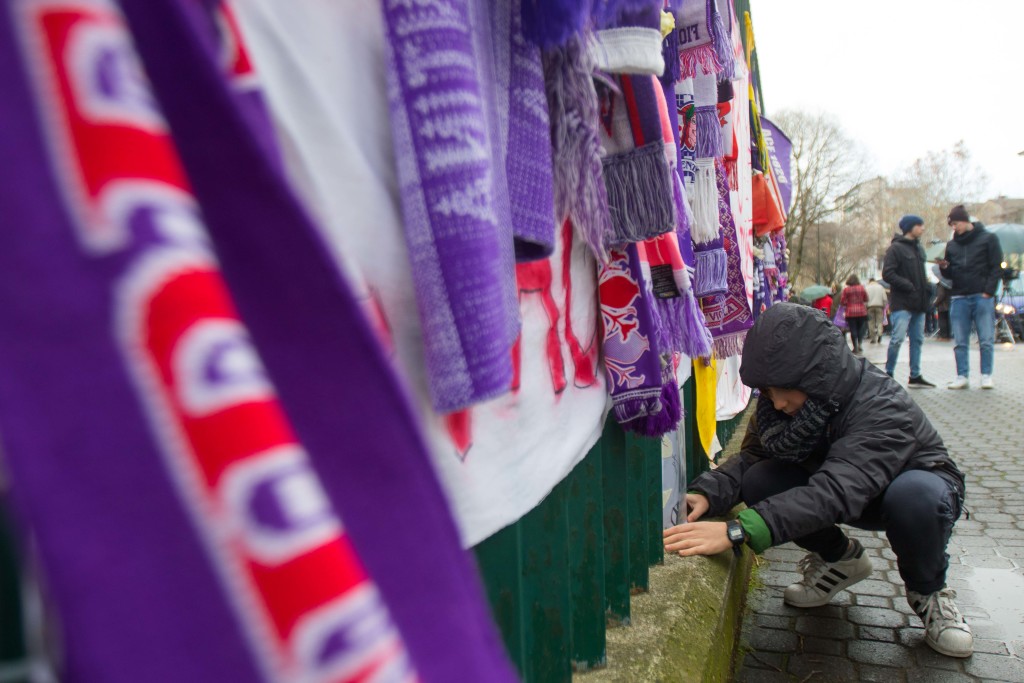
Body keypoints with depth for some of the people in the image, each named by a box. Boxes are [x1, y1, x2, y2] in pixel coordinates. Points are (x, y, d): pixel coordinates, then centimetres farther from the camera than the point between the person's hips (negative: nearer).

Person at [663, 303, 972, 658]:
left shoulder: (884, 409, -37)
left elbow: (836, 492, -50)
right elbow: (750, 456, -20)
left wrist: (737, 531, -60)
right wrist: (707, 493, -41)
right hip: (847, 487, 5)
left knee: (916, 494, -41)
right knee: (760, 482, -22)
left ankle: (927, 592, -7)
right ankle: (839, 558, 7)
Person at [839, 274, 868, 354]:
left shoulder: (846, 289, -4)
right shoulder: (861, 288, 1)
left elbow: (842, 301, -4)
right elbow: (866, 299, 8)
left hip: (850, 312, -1)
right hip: (861, 312, 2)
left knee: (853, 330, 2)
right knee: (861, 328, 14)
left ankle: (855, 347, 3)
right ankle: (859, 344, 1)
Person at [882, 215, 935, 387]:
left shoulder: (919, 248, 18)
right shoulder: (896, 248, -7)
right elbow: (887, 274, -15)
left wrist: (926, 285, 8)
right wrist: (909, 286, -19)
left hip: (918, 303, 8)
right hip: (902, 303, -8)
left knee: (917, 339, 9)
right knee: (898, 338, -13)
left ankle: (915, 376, 16)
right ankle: (888, 373, -2)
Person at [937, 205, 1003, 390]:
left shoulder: (988, 239, 2)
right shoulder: (951, 245, 13)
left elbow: (996, 267, -1)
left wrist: (988, 291, -11)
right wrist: (944, 268, -6)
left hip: (983, 297, -4)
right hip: (959, 298, 4)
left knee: (986, 340, -1)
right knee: (960, 342, 3)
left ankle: (986, 376, 6)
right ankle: (962, 376, 8)